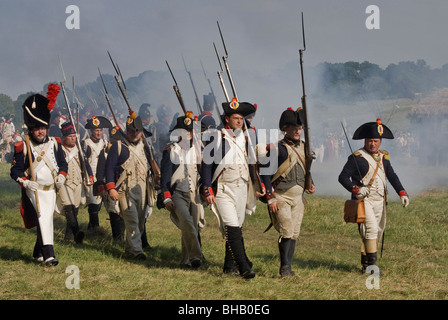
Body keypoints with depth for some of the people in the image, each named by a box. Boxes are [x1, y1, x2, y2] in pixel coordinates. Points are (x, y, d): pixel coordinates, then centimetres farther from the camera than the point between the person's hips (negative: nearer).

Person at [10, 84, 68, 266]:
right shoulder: (23, 147, -7)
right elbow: (15, 170, -5)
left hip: (51, 190, 5)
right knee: (43, 218, -18)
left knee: (46, 220, 12)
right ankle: (49, 254, -25)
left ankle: (38, 253, 29)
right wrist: (25, 182, -22)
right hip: (34, 191, -5)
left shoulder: (54, 144, 6)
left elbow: (63, 163, 16)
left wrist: (61, 176, -4)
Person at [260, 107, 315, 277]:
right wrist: (270, 198, -14)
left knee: (294, 233, 5)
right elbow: (265, 174, -9)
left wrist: (310, 185, 5)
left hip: (298, 197, 6)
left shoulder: (304, 148, 12)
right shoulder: (276, 148, -8)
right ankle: (284, 267, -1)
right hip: (281, 197, -6)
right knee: (286, 231, -13)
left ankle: (288, 267, 12)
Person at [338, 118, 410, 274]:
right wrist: (355, 189, -24)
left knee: (378, 232, 8)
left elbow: (392, 176, 16)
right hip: (364, 200, -7)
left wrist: (402, 193, 3)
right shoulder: (356, 157, -7)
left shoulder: (383, 157, 13)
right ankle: (371, 265, -18)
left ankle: (365, 264, 19)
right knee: (371, 229, -19)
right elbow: (343, 177, -9)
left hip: (379, 201, 7)